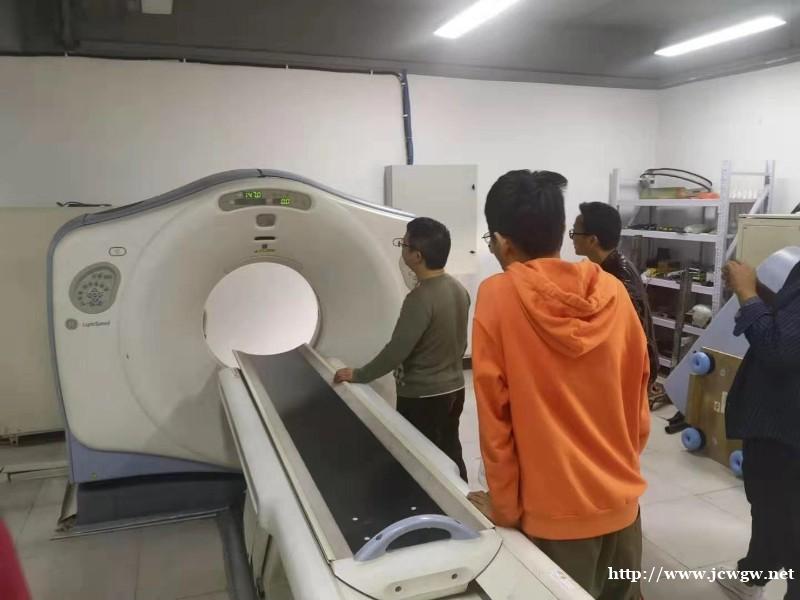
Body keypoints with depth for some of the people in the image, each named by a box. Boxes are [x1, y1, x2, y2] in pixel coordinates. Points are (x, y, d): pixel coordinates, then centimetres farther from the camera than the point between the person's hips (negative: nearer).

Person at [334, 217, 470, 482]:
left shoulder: (420, 298, -24)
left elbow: (396, 350, -22)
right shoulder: (458, 289, 1)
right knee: (450, 453, 19)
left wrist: (359, 375, -10)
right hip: (453, 388, 8)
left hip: (422, 396, -8)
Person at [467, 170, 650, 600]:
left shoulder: (497, 298, -17)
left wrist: (505, 508, -2)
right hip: (622, 499, 4)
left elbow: (495, 417, -14)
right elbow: (638, 399, 4)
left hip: (557, 511, -4)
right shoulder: (614, 293, -6)